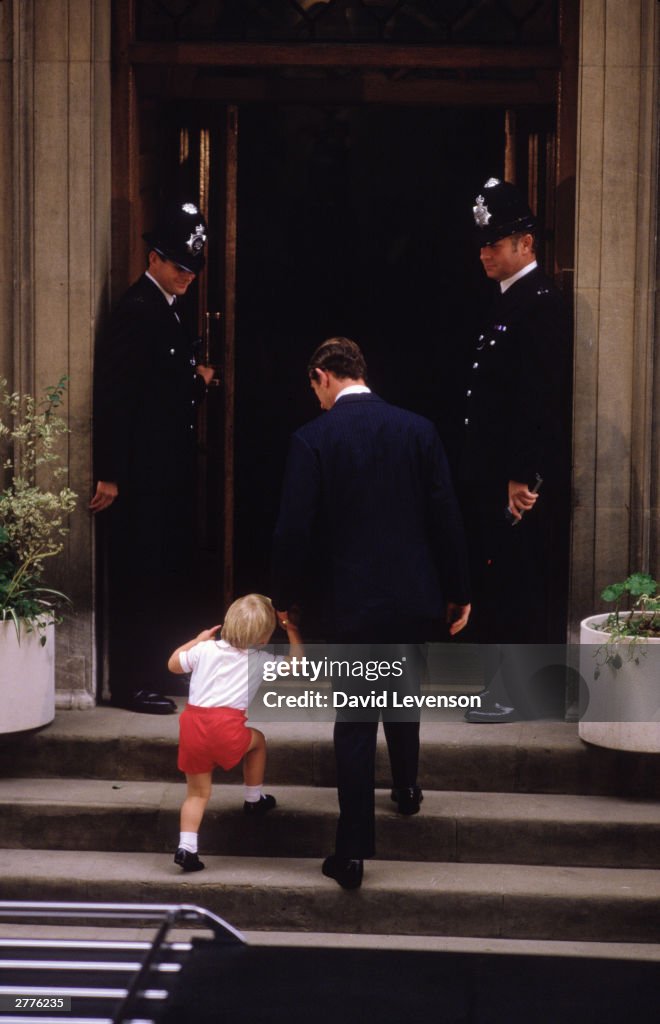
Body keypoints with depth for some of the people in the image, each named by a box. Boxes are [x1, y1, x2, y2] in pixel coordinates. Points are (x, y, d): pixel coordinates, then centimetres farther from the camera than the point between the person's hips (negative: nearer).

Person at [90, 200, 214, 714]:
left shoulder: (167, 310, 16)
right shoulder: (137, 310, -13)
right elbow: (114, 395, -18)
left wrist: (197, 381, 4)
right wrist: (110, 474, -20)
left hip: (170, 472, 10)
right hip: (143, 474, -10)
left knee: (169, 572, 14)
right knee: (140, 576, -4)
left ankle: (151, 670, 23)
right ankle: (132, 683, 2)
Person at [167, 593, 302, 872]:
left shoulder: (206, 649, 14)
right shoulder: (260, 660, 8)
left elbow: (173, 664, 28)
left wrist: (197, 640, 37)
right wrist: (292, 632, 33)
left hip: (192, 724, 3)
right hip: (226, 727, -3)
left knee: (197, 792, 14)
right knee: (257, 740, 30)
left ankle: (186, 847, 1)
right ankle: (254, 799, 38)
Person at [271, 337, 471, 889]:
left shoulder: (312, 439, -10)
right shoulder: (418, 429, -2)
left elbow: (294, 528, -11)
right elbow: (446, 516, 0)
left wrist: (285, 599, 2)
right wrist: (457, 591, 9)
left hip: (350, 601, -3)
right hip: (415, 596, 3)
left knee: (354, 724, 3)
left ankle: (353, 852, 3)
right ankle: (407, 788, 48)